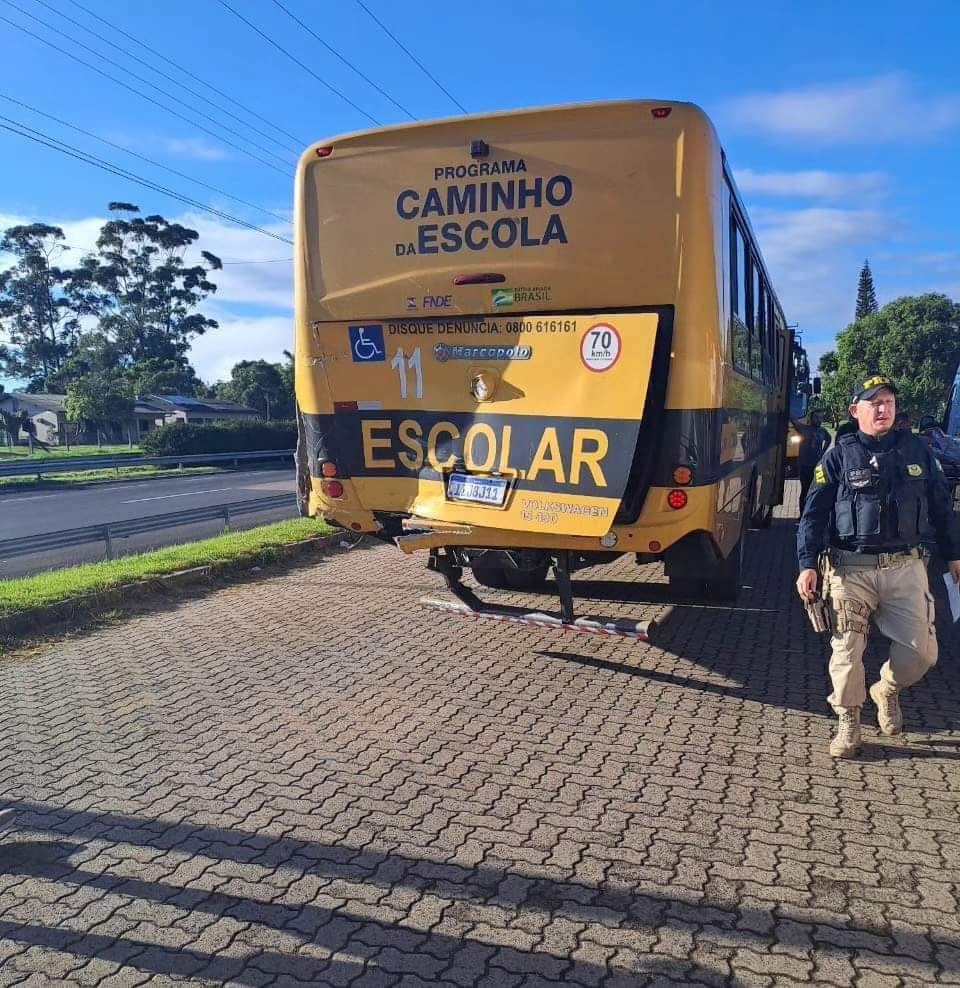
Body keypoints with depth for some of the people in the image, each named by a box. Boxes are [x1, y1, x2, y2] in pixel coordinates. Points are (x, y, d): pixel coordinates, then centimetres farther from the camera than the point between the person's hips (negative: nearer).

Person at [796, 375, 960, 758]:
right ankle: (848, 723, 19)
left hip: (906, 567, 2)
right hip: (851, 570, -2)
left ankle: (887, 690, 32)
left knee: (921, 650, 0)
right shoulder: (840, 456, 1)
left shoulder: (917, 450, 9)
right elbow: (814, 512, -2)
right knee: (847, 650, 0)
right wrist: (807, 564, -10)